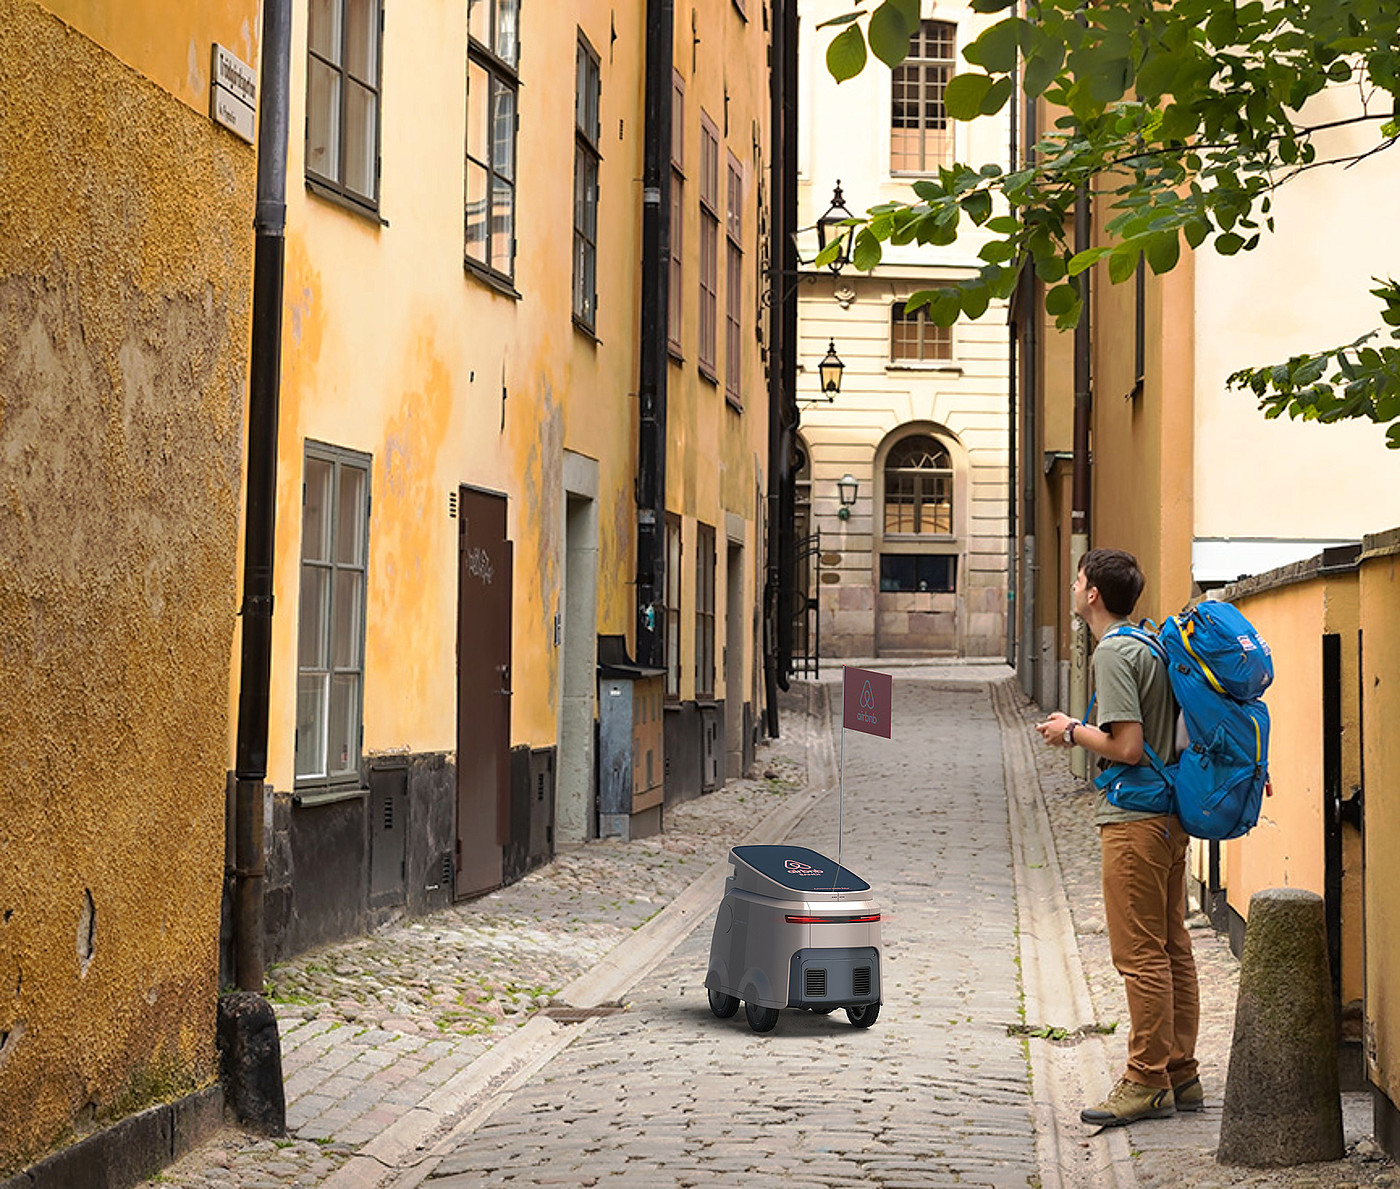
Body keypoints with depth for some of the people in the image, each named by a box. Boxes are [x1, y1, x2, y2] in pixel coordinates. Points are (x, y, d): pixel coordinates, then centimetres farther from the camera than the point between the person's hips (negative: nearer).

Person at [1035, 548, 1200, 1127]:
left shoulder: (1114, 653, -15)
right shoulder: (1153, 644, 13)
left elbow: (1127, 747, -20)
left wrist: (1072, 732, -8)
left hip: (1135, 823, -10)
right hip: (1170, 816, 10)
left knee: (1141, 954, -4)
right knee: (1173, 948, 12)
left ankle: (1148, 1082, 0)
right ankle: (1180, 1075, 18)